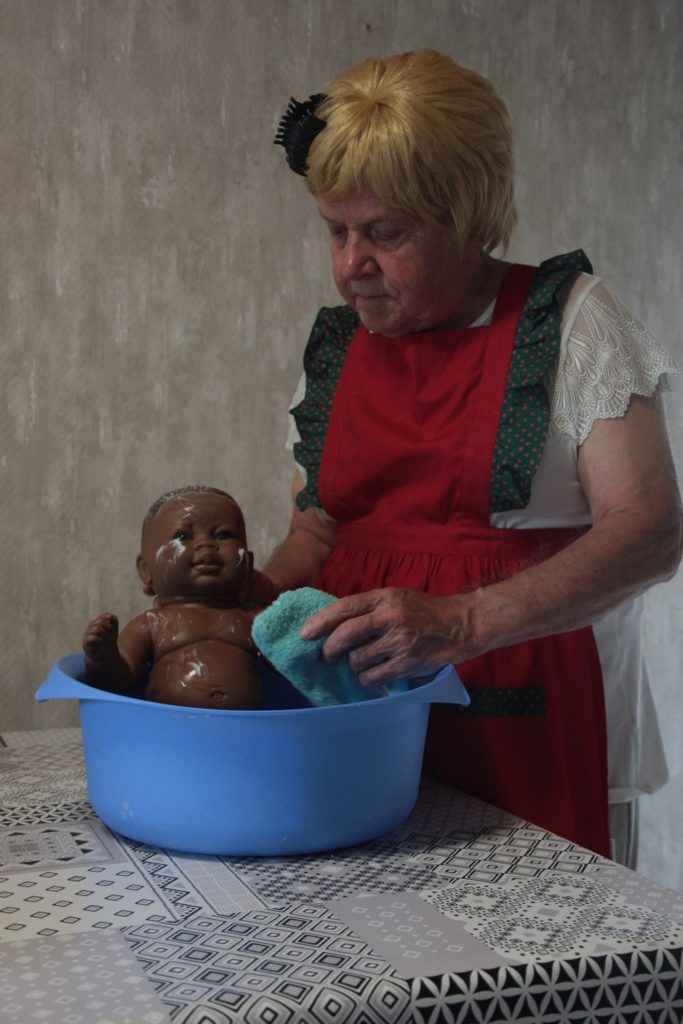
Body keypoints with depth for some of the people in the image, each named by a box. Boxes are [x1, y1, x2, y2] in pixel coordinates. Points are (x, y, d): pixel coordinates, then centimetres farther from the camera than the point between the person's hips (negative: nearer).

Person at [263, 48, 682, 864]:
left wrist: (462, 623, -26)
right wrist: (255, 594, -5)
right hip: (369, 717, 4)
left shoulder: (566, 318, -5)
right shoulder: (336, 343, 10)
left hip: (536, 722, -3)